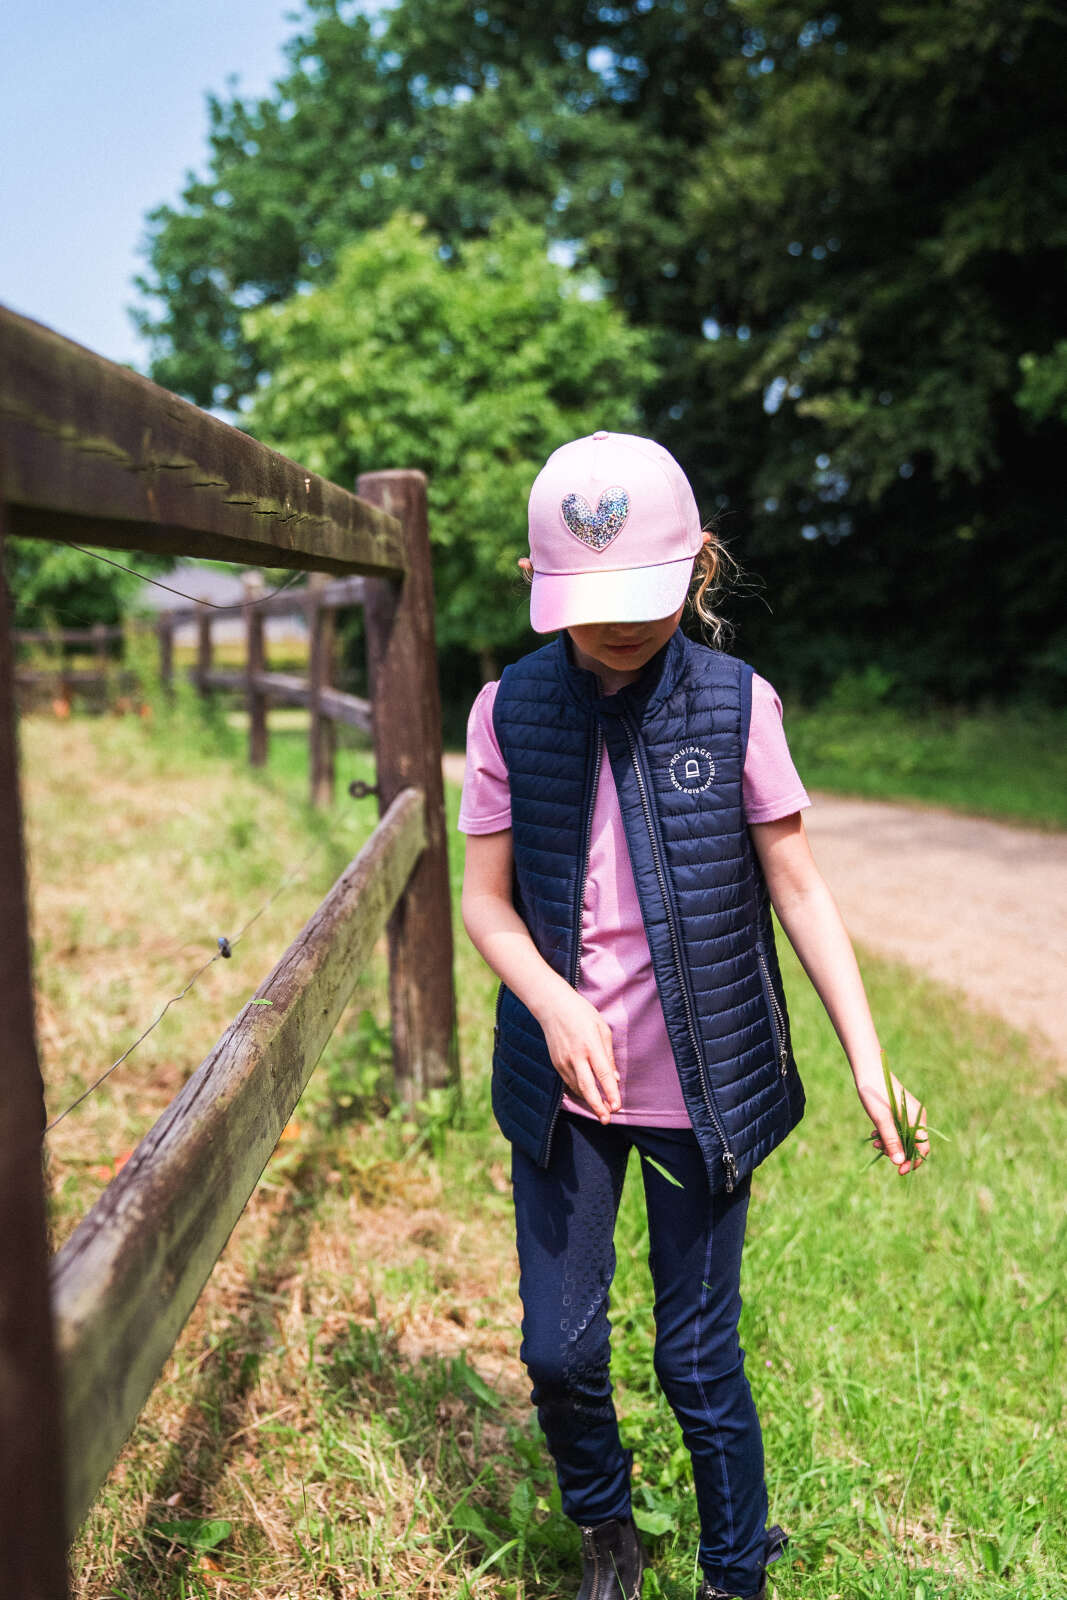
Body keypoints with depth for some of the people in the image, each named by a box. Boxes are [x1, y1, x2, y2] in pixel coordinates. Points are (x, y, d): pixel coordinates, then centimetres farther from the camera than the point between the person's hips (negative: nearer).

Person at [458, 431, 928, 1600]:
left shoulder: (735, 703, -8)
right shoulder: (511, 709, -5)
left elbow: (797, 888, -3)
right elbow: (487, 901, -2)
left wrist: (867, 1057, -8)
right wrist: (553, 1002, -20)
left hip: (703, 1085, -1)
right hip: (562, 1080, 2)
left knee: (698, 1356, 9)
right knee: (558, 1347, 10)